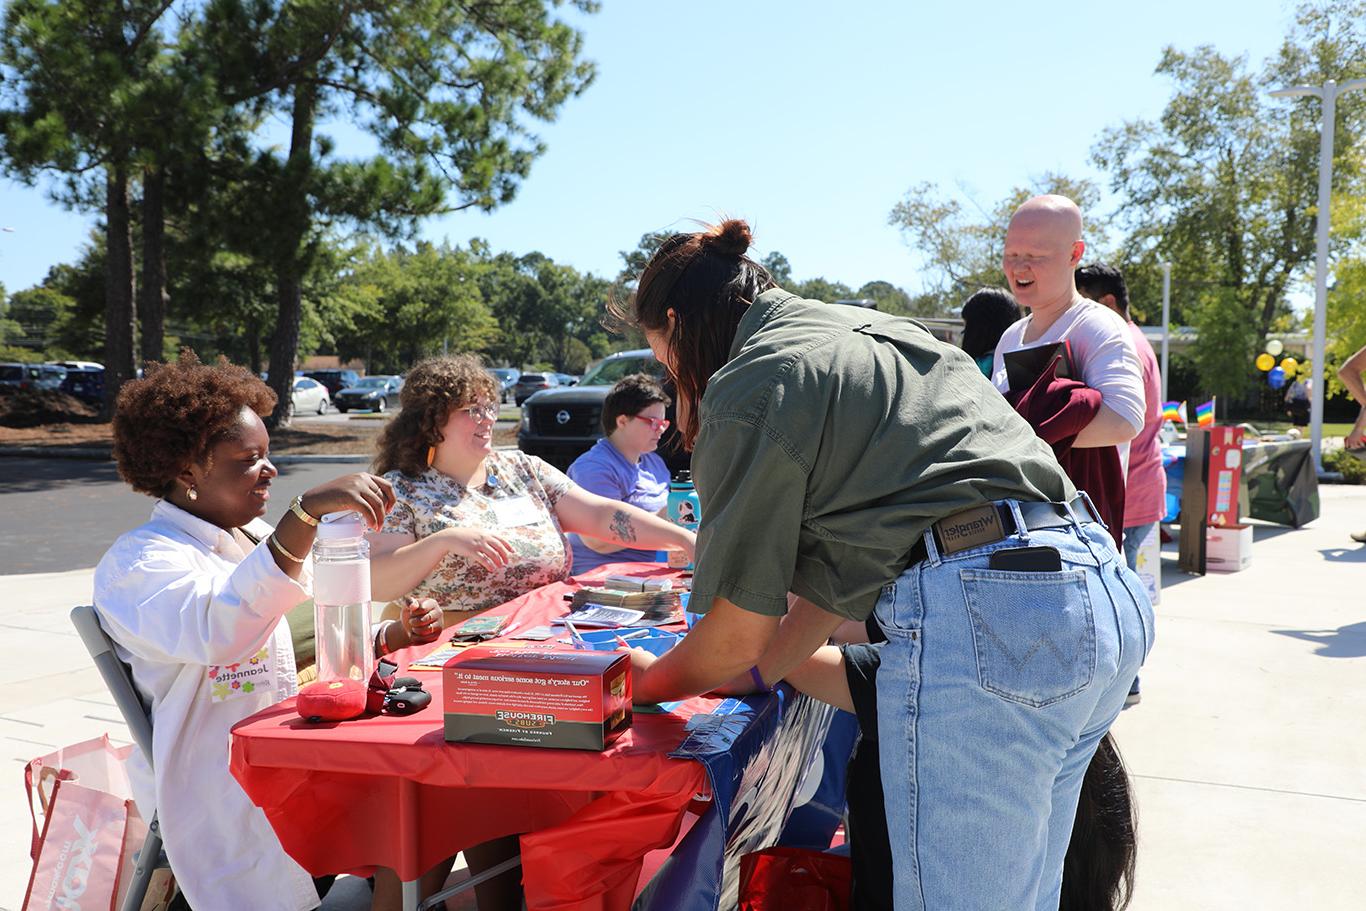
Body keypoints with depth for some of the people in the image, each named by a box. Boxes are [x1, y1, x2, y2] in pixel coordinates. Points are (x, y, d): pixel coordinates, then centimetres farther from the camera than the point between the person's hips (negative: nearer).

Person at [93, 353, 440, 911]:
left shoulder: (256, 537, 14)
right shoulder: (139, 562, -12)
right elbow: (219, 630, -35)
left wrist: (391, 637, 1)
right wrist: (309, 510, -43)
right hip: (221, 798, -8)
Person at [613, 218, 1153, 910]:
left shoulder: (748, 384, -4)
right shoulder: (872, 335, 23)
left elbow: (737, 632, 0)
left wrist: (651, 682, 19)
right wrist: (757, 671, 28)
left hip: (976, 618, -10)